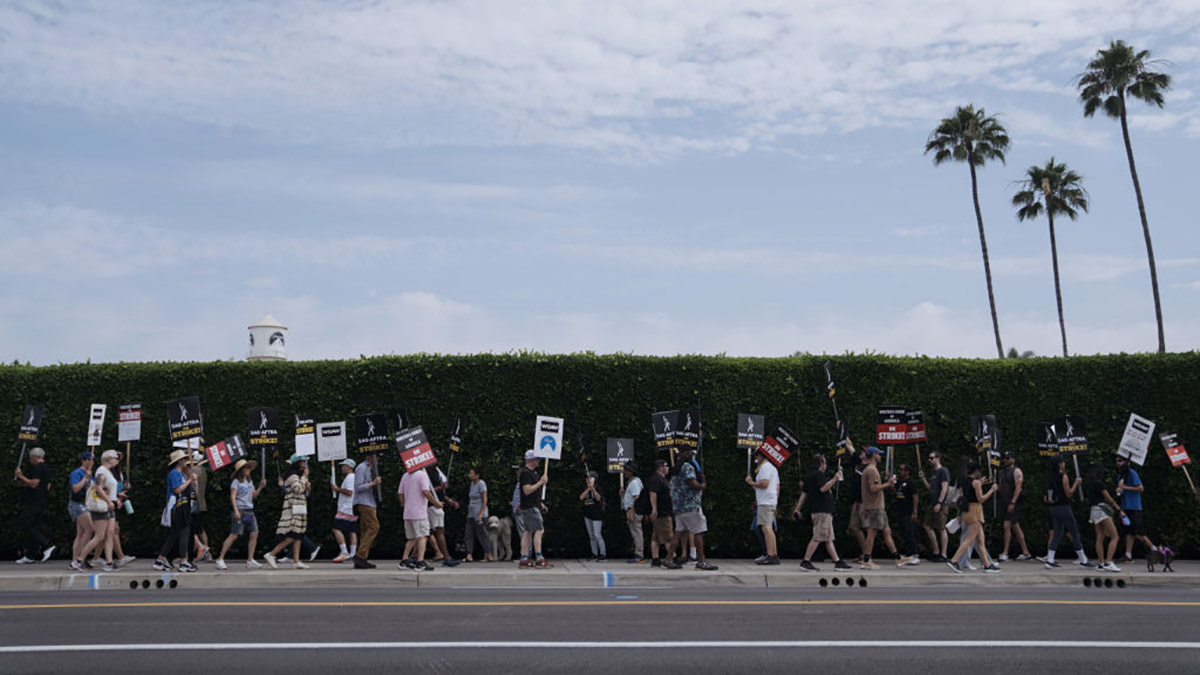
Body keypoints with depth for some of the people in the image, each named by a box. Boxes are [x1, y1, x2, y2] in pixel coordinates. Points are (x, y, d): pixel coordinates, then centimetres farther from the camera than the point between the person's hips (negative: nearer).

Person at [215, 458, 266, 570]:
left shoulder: (249, 481, 16)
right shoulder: (236, 482, -5)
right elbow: (233, 497, -12)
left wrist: (261, 486, 6)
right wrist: (236, 510, -22)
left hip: (250, 511, 7)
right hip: (240, 511, -7)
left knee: (254, 534, -1)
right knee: (233, 535, -9)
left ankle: (250, 560, 4)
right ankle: (220, 559, 0)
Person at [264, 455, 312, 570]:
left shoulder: (298, 475, 22)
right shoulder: (293, 475, -9)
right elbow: (298, 489, -22)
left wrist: (306, 486, 8)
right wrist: (304, 477, -12)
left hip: (299, 510, 10)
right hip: (293, 509, -10)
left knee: (298, 537, 5)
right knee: (291, 537, -13)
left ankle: (296, 561, 2)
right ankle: (270, 555, -9)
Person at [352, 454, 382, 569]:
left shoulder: (370, 469, 20)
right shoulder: (361, 468, -10)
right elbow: (358, 488, -16)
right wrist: (373, 483, -21)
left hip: (369, 502, 10)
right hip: (363, 503, -10)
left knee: (366, 530, 5)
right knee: (373, 527, -15)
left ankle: (361, 561, 3)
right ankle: (360, 555, -16)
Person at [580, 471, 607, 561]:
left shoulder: (597, 489, -4)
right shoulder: (585, 490, 12)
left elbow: (598, 498, -20)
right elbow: (581, 497, -5)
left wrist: (592, 488, -25)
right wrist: (588, 488, -12)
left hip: (596, 515, -6)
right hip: (587, 515, 6)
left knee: (597, 535, -12)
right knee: (591, 536, 9)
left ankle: (603, 554, -9)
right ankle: (594, 554, 15)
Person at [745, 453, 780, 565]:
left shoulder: (765, 467, -9)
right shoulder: (773, 468, 22)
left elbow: (764, 484, -21)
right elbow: (777, 487, 23)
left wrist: (751, 482, -8)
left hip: (765, 502, -10)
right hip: (772, 501, 10)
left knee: (766, 528, -13)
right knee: (769, 528, 12)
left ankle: (770, 556, -17)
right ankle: (775, 555, 12)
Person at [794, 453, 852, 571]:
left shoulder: (809, 476, 18)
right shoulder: (819, 474, -9)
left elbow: (804, 494, 17)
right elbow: (823, 488, -22)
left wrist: (797, 509, 16)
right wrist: (835, 479, -15)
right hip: (822, 511, -10)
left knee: (828, 539, 10)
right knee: (818, 538, -10)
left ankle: (837, 562, 13)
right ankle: (806, 561, -10)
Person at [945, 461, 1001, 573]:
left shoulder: (964, 481, 12)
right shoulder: (976, 482, -12)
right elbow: (981, 499, -14)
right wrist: (991, 490, -4)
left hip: (967, 510, 9)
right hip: (975, 511, -9)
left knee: (980, 540, 12)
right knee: (969, 539, -8)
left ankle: (987, 564, 15)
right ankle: (953, 560, -13)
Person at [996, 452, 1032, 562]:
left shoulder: (1017, 471, -7)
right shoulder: (1002, 472, 17)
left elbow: (1018, 487, -15)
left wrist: (1012, 502, -21)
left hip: (1013, 502, -8)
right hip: (1005, 502, 8)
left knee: (1007, 526, -13)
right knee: (1015, 527, 11)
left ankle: (1005, 553, -11)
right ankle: (1025, 552, 17)